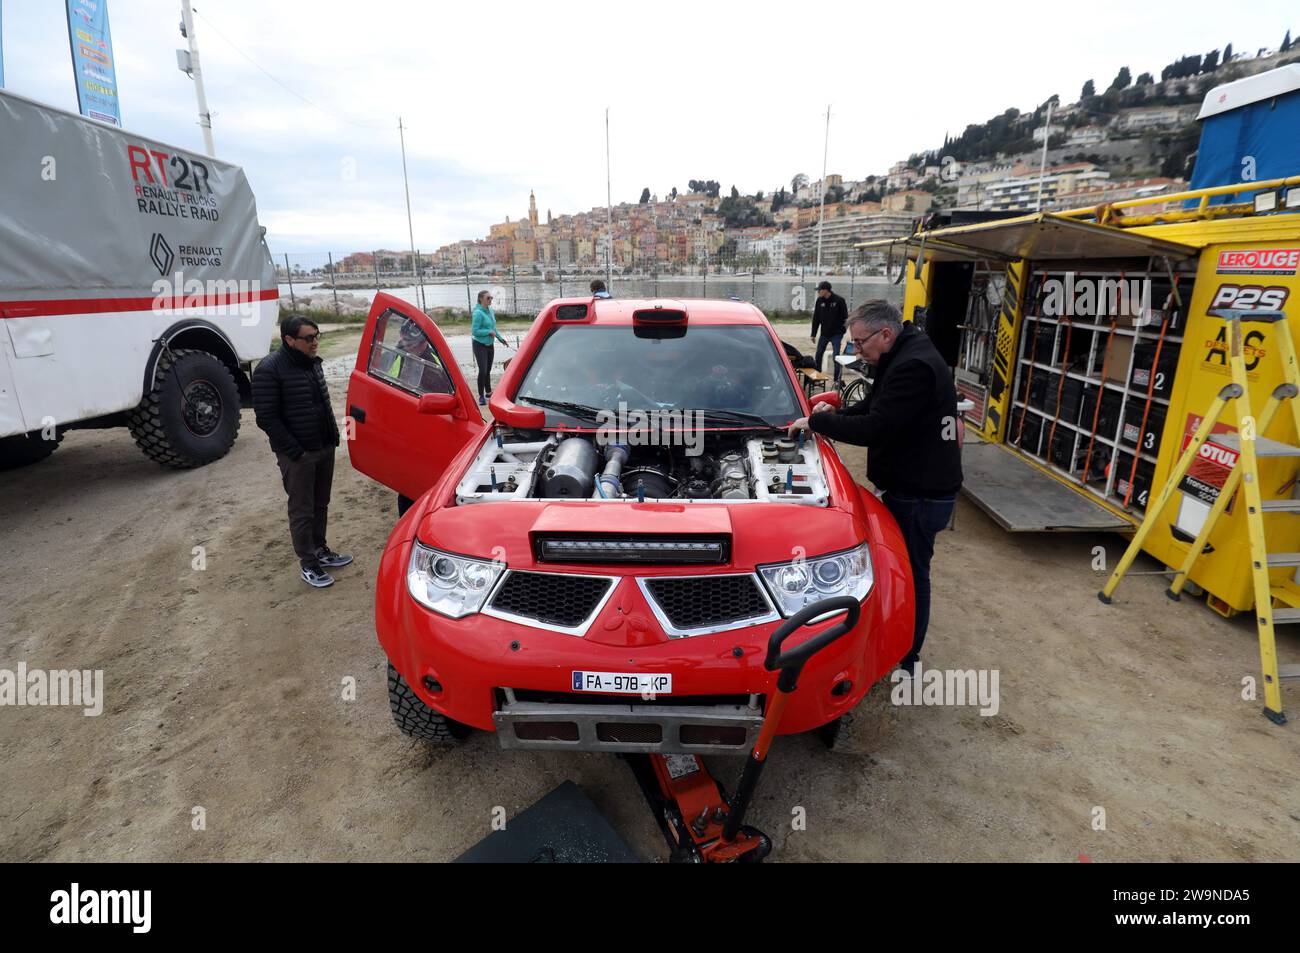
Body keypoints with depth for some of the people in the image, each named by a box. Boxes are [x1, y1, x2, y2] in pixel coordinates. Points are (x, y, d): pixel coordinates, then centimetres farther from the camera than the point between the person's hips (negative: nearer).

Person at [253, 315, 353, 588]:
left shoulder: (312, 363, 9)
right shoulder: (269, 370, -15)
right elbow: (266, 417, -17)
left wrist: (333, 435, 11)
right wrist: (295, 451, -18)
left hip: (325, 449, 7)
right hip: (297, 455, -7)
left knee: (321, 505, 17)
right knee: (302, 511, 3)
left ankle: (320, 550, 31)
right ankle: (308, 565, 14)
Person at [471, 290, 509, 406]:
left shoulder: (491, 311, 6)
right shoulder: (478, 313, -17)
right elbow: (475, 331, -19)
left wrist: (501, 338, 12)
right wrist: (489, 332, -19)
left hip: (490, 345, 7)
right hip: (480, 345, -7)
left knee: (488, 370, 15)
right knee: (482, 370, -10)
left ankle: (488, 392, 29)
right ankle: (481, 396, -1)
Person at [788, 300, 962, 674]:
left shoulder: (914, 367, -25)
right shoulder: (903, 358, 9)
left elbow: (874, 428, -28)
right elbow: (874, 406, 20)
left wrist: (817, 422, -17)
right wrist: (834, 417, 5)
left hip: (921, 493, -10)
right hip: (912, 484, 10)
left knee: (912, 572, 3)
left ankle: (906, 661, 20)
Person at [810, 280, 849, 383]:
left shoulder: (839, 300, -13)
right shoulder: (819, 301, -1)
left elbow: (845, 317, -7)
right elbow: (816, 318, 4)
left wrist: (842, 331, -10)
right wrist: (813, 334, 4)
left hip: (836, 334, -4)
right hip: (824, 333, 5)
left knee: (836, 357, -7)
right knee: (818, 355, 9)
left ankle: (837, 379, 1)